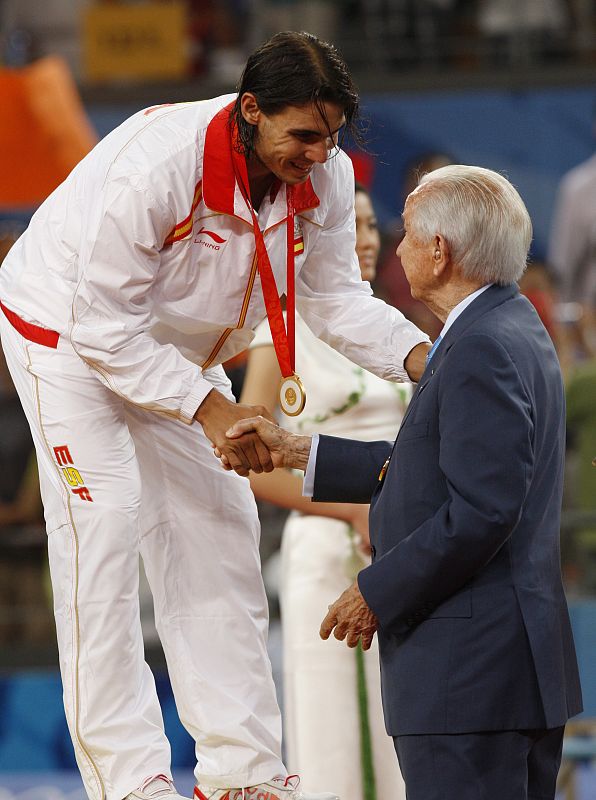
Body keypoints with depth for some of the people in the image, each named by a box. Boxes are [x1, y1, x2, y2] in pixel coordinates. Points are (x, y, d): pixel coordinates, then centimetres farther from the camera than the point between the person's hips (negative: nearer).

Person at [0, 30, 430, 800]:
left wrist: (418, 357, -23)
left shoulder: (324, 175, -17)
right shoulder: (155, 164, -37)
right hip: (68, 332, -7)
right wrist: (208, 408, -34)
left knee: (218, 531, 3)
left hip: (177, 352, 7)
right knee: (104, 534, -15)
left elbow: (333, 295, -6)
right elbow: (107, 329, -31)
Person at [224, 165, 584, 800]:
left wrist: (377, 591, -14)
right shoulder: (512, 329, 15)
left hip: (470, 672, -11)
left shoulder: (482, 350, -18)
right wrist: (298, 454, 25)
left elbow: (481, 511, -24)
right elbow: (427, 466, 22)